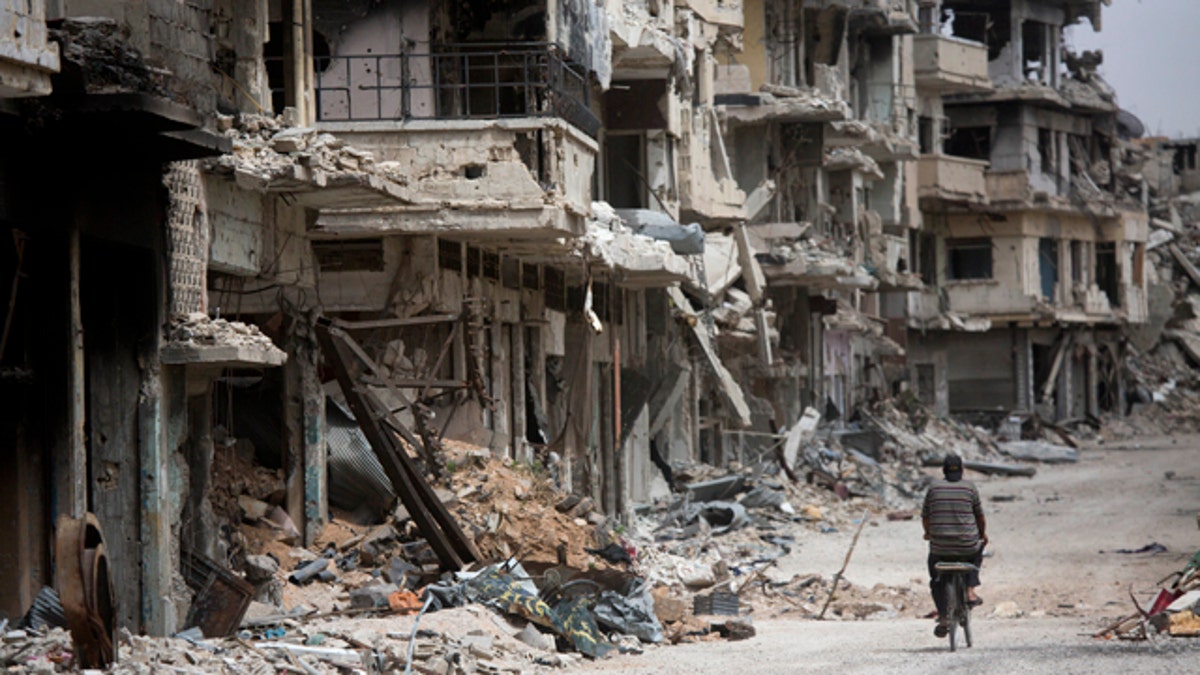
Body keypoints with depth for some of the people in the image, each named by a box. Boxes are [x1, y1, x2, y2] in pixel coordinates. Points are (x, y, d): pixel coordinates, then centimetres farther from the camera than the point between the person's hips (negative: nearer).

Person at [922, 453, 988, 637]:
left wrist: (928, 533, 32)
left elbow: (925, 517, 11)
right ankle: (970, 591, 23)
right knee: (976, 552, 35)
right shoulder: (969, 487, 1)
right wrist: (983, 534, 30)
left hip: (940, 548, 0)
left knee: (936, 578, 23)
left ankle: (943, 617, 9)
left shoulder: (934, 487, 2)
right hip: (967, 546, 0)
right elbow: (980, 516, 10)